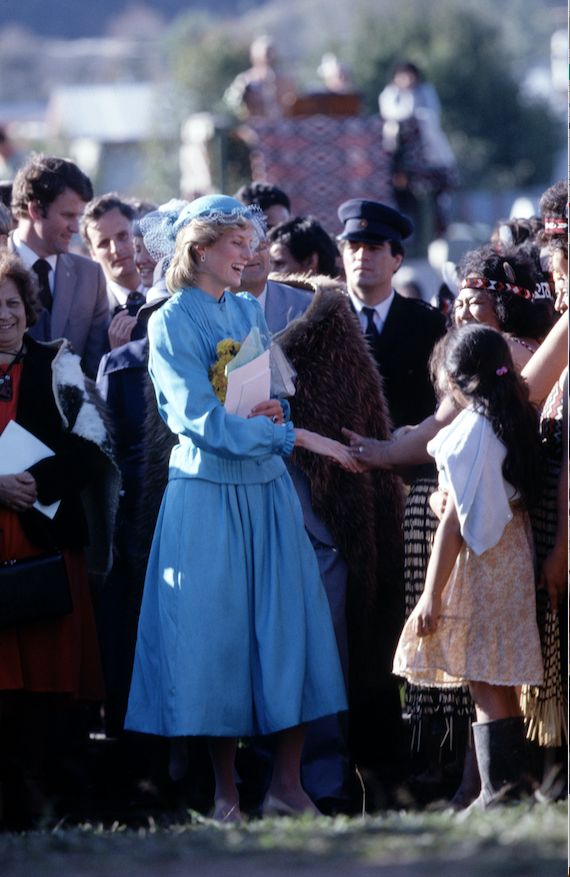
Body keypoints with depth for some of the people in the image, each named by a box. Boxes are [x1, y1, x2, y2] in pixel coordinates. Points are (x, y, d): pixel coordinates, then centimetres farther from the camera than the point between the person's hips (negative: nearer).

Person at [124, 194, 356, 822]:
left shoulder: (250, 313, 13)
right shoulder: (171, 323, -6)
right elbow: (199, 419, -15)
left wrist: (271, 413, -6)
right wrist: (294, 436, -17)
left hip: (267, 490, 5)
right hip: (208, 495, -5)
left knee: (286, 625, -2)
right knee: (215, 632, -2)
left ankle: (287, 786, 2)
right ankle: (225, 793, 6)